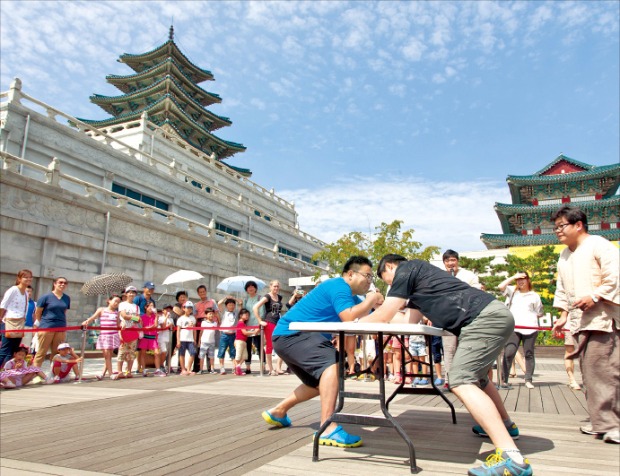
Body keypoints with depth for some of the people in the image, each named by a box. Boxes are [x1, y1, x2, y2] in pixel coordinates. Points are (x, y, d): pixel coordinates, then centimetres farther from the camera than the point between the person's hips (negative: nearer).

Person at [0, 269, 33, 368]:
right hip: (10, 323, -7)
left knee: (13, 353, 7)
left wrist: (22, 327, 16)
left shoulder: (26, 294, 14)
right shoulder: (13, 290, -8)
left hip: (20, 325, 7)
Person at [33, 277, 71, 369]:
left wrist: (64, 326, 11)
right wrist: (41, 324, 10)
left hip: (61, 328, 4)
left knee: (56, 353, 8)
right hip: (46, 328, -4)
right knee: (41, 352, 0)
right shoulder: (46, 297, -3)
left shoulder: (67, 298, 10)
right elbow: (37, 313, 3)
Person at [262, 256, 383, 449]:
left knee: (320, 382, 25)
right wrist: (371, 300, -16)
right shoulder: (339, 286, -16)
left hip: (292, 337, 11)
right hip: (290, 334, -11)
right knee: (333, 362, -30)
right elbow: (349, 317, -30)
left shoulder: (352, 297, 15)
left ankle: (277, 411, 37)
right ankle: (328, 429, -33)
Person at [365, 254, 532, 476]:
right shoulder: (419, 275, 27)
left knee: (461, 382, -17)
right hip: (495, 314, 10)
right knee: (474, 376, 26)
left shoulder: (406, 268, 0)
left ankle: (511, 457, -23)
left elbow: (383, 316, -1)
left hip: (485, 317, -10)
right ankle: (505, 425, 44)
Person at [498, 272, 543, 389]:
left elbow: (539, 313, 17)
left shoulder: (534, 296, 14)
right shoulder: (512, 291, 14)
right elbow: (500, 286, -3)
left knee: (529, 354, 6)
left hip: (530, 329, 1)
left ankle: (528, 380, 14)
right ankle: (504, 380, -6)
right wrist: (513, 277, 0)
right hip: (513, 328, -1)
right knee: (508, 353, -10)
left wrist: (530, 317, 1)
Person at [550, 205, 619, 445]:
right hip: (581, 321, 8)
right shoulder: (564, 256, 18)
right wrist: (563, 315, 17)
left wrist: (594, 296, -21)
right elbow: (562, 290, 22)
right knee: (589, 371, 8)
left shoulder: (598, 245, -6)